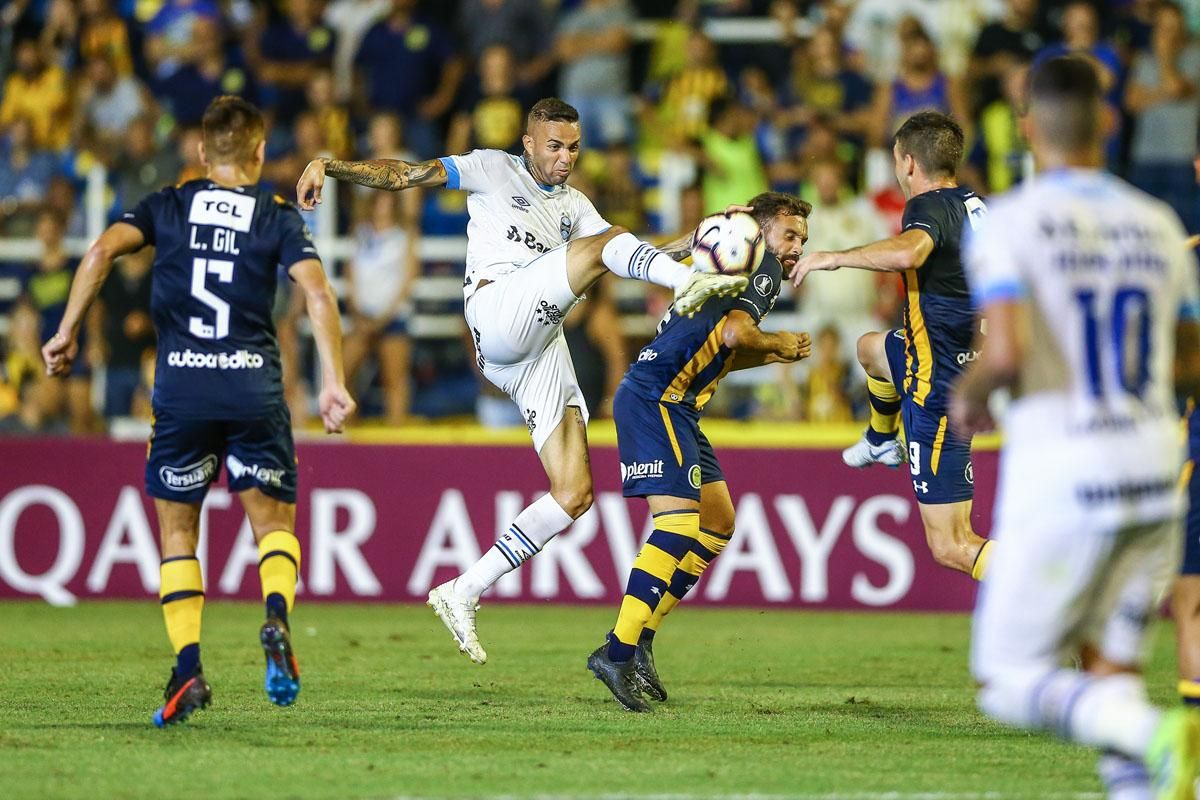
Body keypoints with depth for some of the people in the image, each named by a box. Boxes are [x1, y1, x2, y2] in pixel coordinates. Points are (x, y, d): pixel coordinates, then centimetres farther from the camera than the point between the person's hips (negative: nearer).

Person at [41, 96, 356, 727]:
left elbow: (102, 252, -6)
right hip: (254, 388, 0)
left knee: (177, 530, 11)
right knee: (275, 525, 11)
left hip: (181, 388, 0)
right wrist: (333, 384, -8)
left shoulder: (167, 206, 10)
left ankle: (188, 668, -5)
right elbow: (318, 293, -6)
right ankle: (276, 616, -20)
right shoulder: (278, 218, 8)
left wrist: (67, 333, -5)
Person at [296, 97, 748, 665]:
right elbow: (402, 174, 6)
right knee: (604, 244, -20)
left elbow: (636, 259, 26)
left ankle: (463, 595, 1)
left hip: (543, 350, 6)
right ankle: (691, 283, -48)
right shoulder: (493, 171, 13)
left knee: (574, 494, -4)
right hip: (498, 314, -6)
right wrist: (328, 166, -7)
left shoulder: (574, 206, 29)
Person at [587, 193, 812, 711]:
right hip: (653, 399, -11)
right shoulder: (761, 266, -4)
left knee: (718, 523, 11)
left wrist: (770, 355, 19)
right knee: (679, 520, -18)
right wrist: (776, 344, -1)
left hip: (675, 407, 11)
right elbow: (735, 333, -20)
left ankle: (640, 638, 10)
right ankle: (618, 652, -21)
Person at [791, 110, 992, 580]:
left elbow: (908, 252, -44)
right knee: (870, 349, 40)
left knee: (950, 547, -10)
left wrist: (833, 257, -31)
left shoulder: (929, 206, -21)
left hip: (941, 386, -9)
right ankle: (882, 442, 67)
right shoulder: (974, 205, 4)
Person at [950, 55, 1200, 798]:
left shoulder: (1009, 223, -7)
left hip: (1061, 479, -5)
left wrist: (968, 395, 2)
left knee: (1012, 682, 0)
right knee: (1111, 673, 13)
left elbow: (1007, 353, -18)